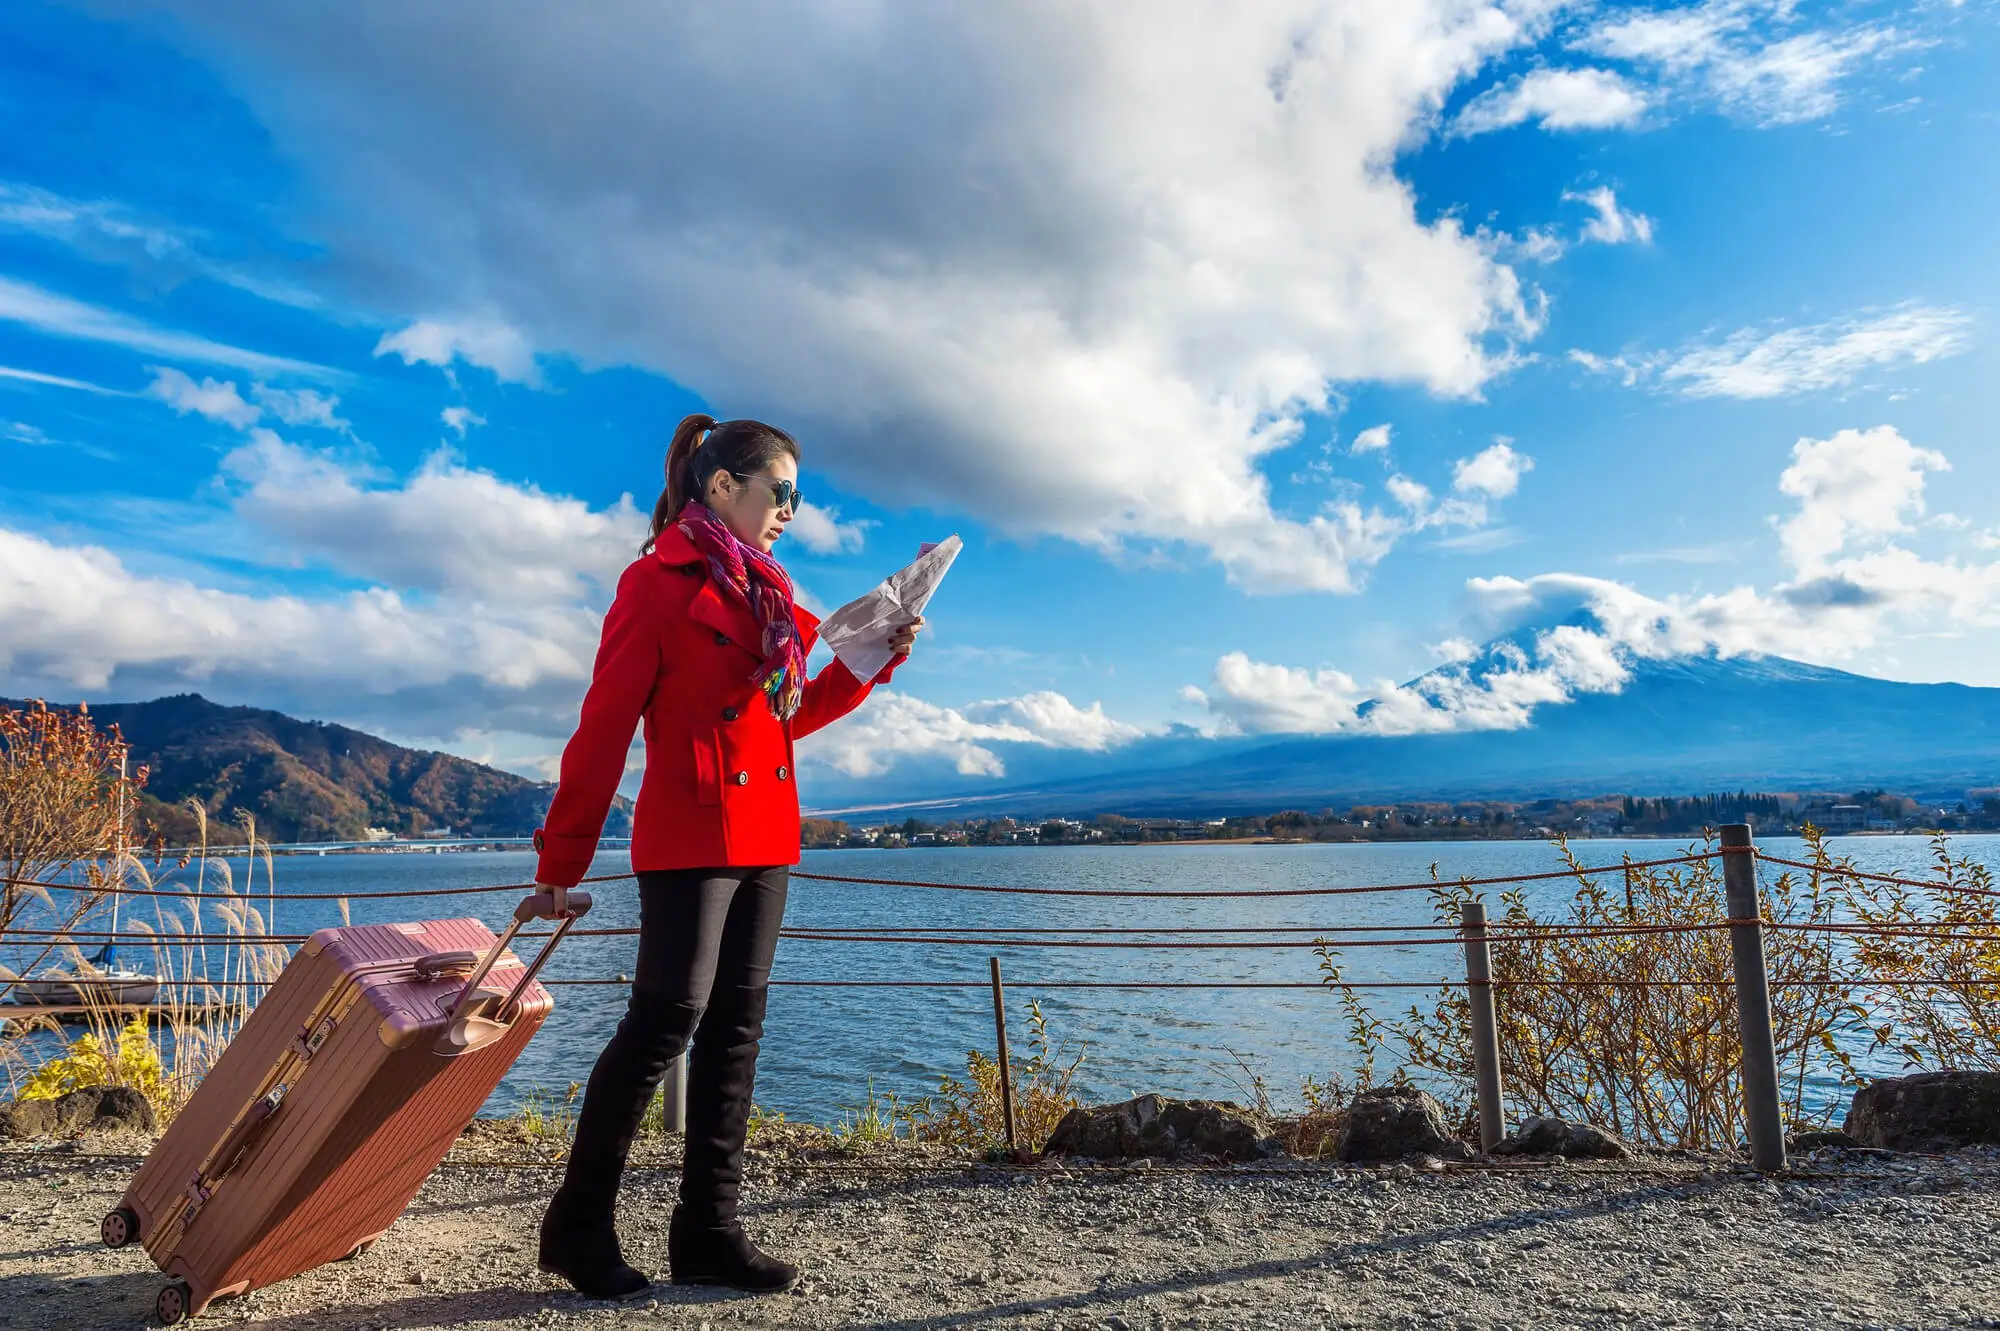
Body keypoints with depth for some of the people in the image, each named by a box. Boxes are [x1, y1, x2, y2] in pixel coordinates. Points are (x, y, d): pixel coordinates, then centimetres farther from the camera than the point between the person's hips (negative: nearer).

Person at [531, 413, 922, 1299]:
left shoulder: (763, 594, 16)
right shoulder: (658, 582, -6)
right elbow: (603, 727, -9)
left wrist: (875, 662, 9)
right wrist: (562, 860, -9)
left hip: (762, 841, 8)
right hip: (689, 837, -8)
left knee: (735, 1028, 8)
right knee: (666, 1018, -6)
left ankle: (707, 1233, 18)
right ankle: (579, 1226, 13)